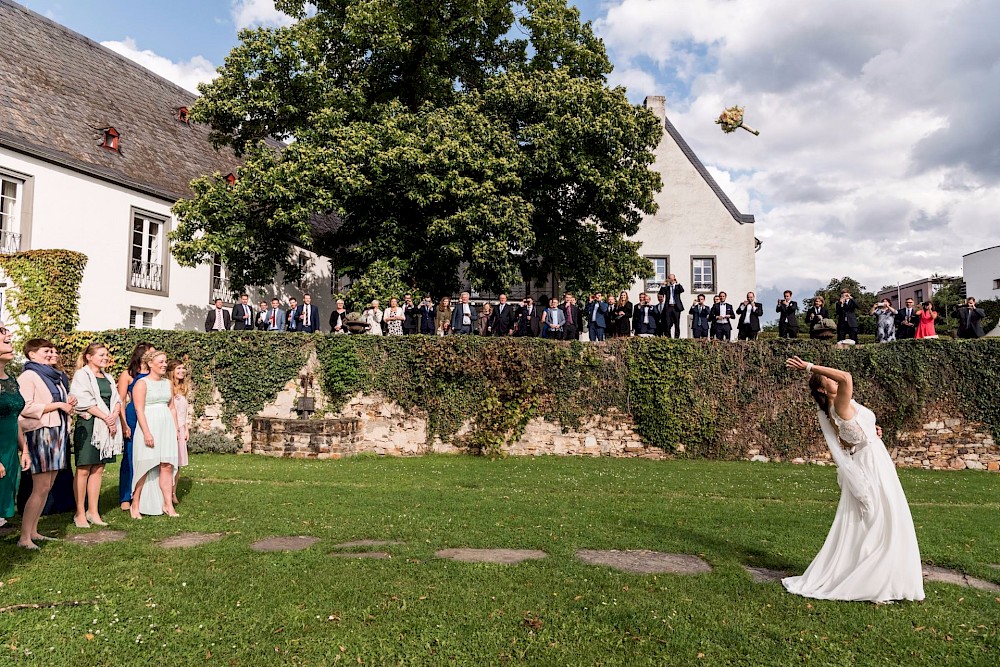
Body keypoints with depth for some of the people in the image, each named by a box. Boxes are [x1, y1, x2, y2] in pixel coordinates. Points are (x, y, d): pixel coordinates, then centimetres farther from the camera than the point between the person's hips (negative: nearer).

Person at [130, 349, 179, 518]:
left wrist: (176, 429, 12)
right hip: (149, 427, -5)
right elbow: (139, 410, -11)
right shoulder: (142, 383, -4)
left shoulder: (167, 383, 14)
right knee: (145, 467, -1)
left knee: (167, 466, 1)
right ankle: (135, 505, 11)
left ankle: (168, 505, 4)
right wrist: (147, 433, -18)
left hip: (166, 428, 5)